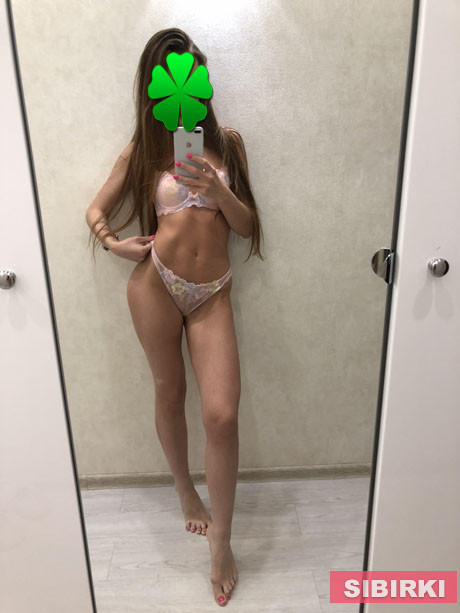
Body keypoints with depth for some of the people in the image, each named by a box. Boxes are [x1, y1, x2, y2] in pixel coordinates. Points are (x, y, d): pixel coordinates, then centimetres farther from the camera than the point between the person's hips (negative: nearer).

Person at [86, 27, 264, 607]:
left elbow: (247, 225, 5)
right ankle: (185, 490, 40)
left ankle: (220, 544, 12)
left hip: (211, 292, 0)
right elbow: (96, 210, 14)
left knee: (222, 413, -8)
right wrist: (115, 243, -6)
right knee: (170, 395, 13)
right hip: (156, 282, 0)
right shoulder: (144, 147, 7)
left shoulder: (227, 142, 9)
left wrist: (217, 188, -12)